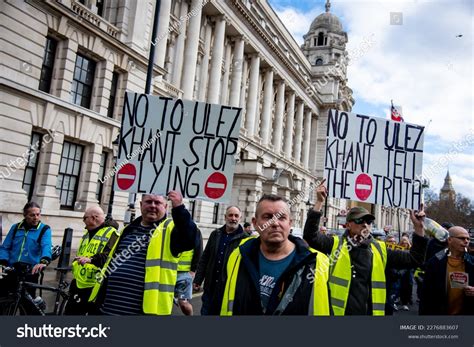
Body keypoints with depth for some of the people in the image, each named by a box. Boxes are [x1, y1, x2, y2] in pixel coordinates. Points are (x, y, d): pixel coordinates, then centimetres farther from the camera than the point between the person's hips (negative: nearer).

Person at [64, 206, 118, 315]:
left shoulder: (110, 233, -10)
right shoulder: (86, 234, 19)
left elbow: (111, 255, -27)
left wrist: (92, 259, -41)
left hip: (96, 287, -8)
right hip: (79, 284, 8)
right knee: (70, 312, 11)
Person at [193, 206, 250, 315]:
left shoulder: (245, 238, -9)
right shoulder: (215, 234, 8)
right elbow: (204, 259, 11)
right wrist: (198, 280, 7)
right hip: (210, 287, 4)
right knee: (206, 312, 11)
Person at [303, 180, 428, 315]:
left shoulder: (380, 250, 6)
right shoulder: (336, 245, -4)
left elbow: (413, 259, 8)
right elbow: (310, 236, -18)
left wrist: (419, 228, -3)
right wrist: (319, 202, -23)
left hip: (370, 312, 3)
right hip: (337, 312, -3)